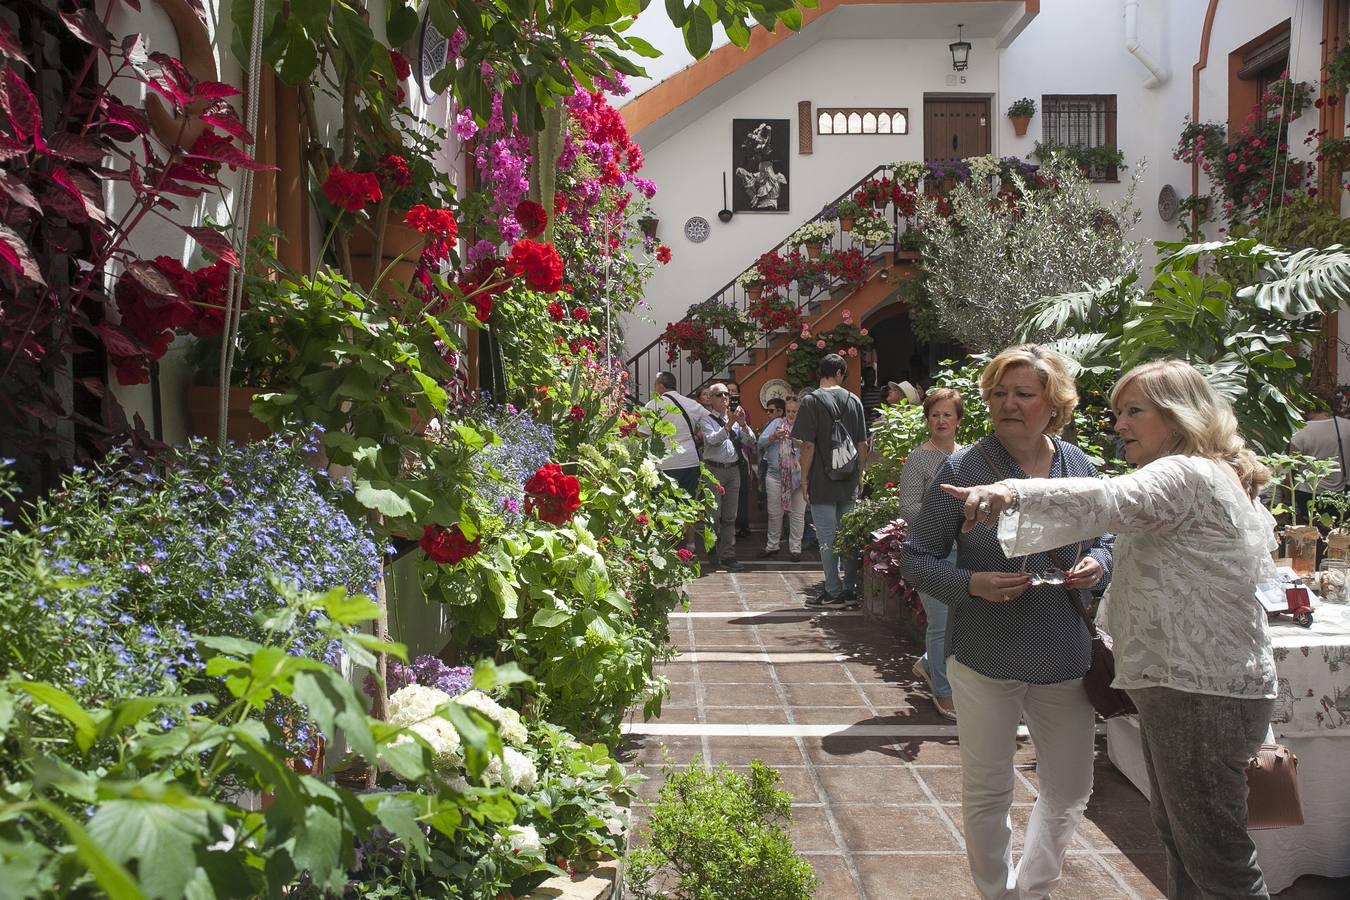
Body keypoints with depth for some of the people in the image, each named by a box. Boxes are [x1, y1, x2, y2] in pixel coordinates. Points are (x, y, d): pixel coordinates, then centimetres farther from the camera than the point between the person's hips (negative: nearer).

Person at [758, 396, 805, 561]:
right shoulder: (776, 423, 9)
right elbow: (761, 441, 1)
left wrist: (798, 441, -26)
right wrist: (773, 437, -17)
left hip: (798, 476, -2)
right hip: (775, 475, 2)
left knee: (797, 514, 3)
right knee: (774, 512, 9)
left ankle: (795, 548, 13)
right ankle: (772, 545, 23)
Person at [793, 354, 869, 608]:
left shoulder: (812, 401, -8)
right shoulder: (854, 400, 5)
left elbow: (808, 445, -12)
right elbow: (862, 444, 7)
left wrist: (804, 478, -4)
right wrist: (859, 475, 16)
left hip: (823, 483, -5)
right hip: (849, 482, 5)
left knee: (827, 538, 0)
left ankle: (834, 593, 4)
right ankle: (850, 590, 16)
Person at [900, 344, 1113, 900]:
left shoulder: (1079, 467, 1)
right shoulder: (963, 468, -11)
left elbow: (1104, 540, 16)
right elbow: (916, 559, -7)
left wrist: (1097, 565, -7)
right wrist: (972, 584, -24)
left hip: (1065, 658, 4)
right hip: (984, 659, -4)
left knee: (1069, 790, 16)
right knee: (987, 793, 10)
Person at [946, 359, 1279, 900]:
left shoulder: (1186, 475, -17)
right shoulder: (1225, 479, 19)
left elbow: (1109, 500, -37)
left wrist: (1012, 493, -51)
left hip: (1200, 692, -11)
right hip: (1187, 680, 11)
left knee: (1214, 853, -2)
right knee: (1177, 833, 21)